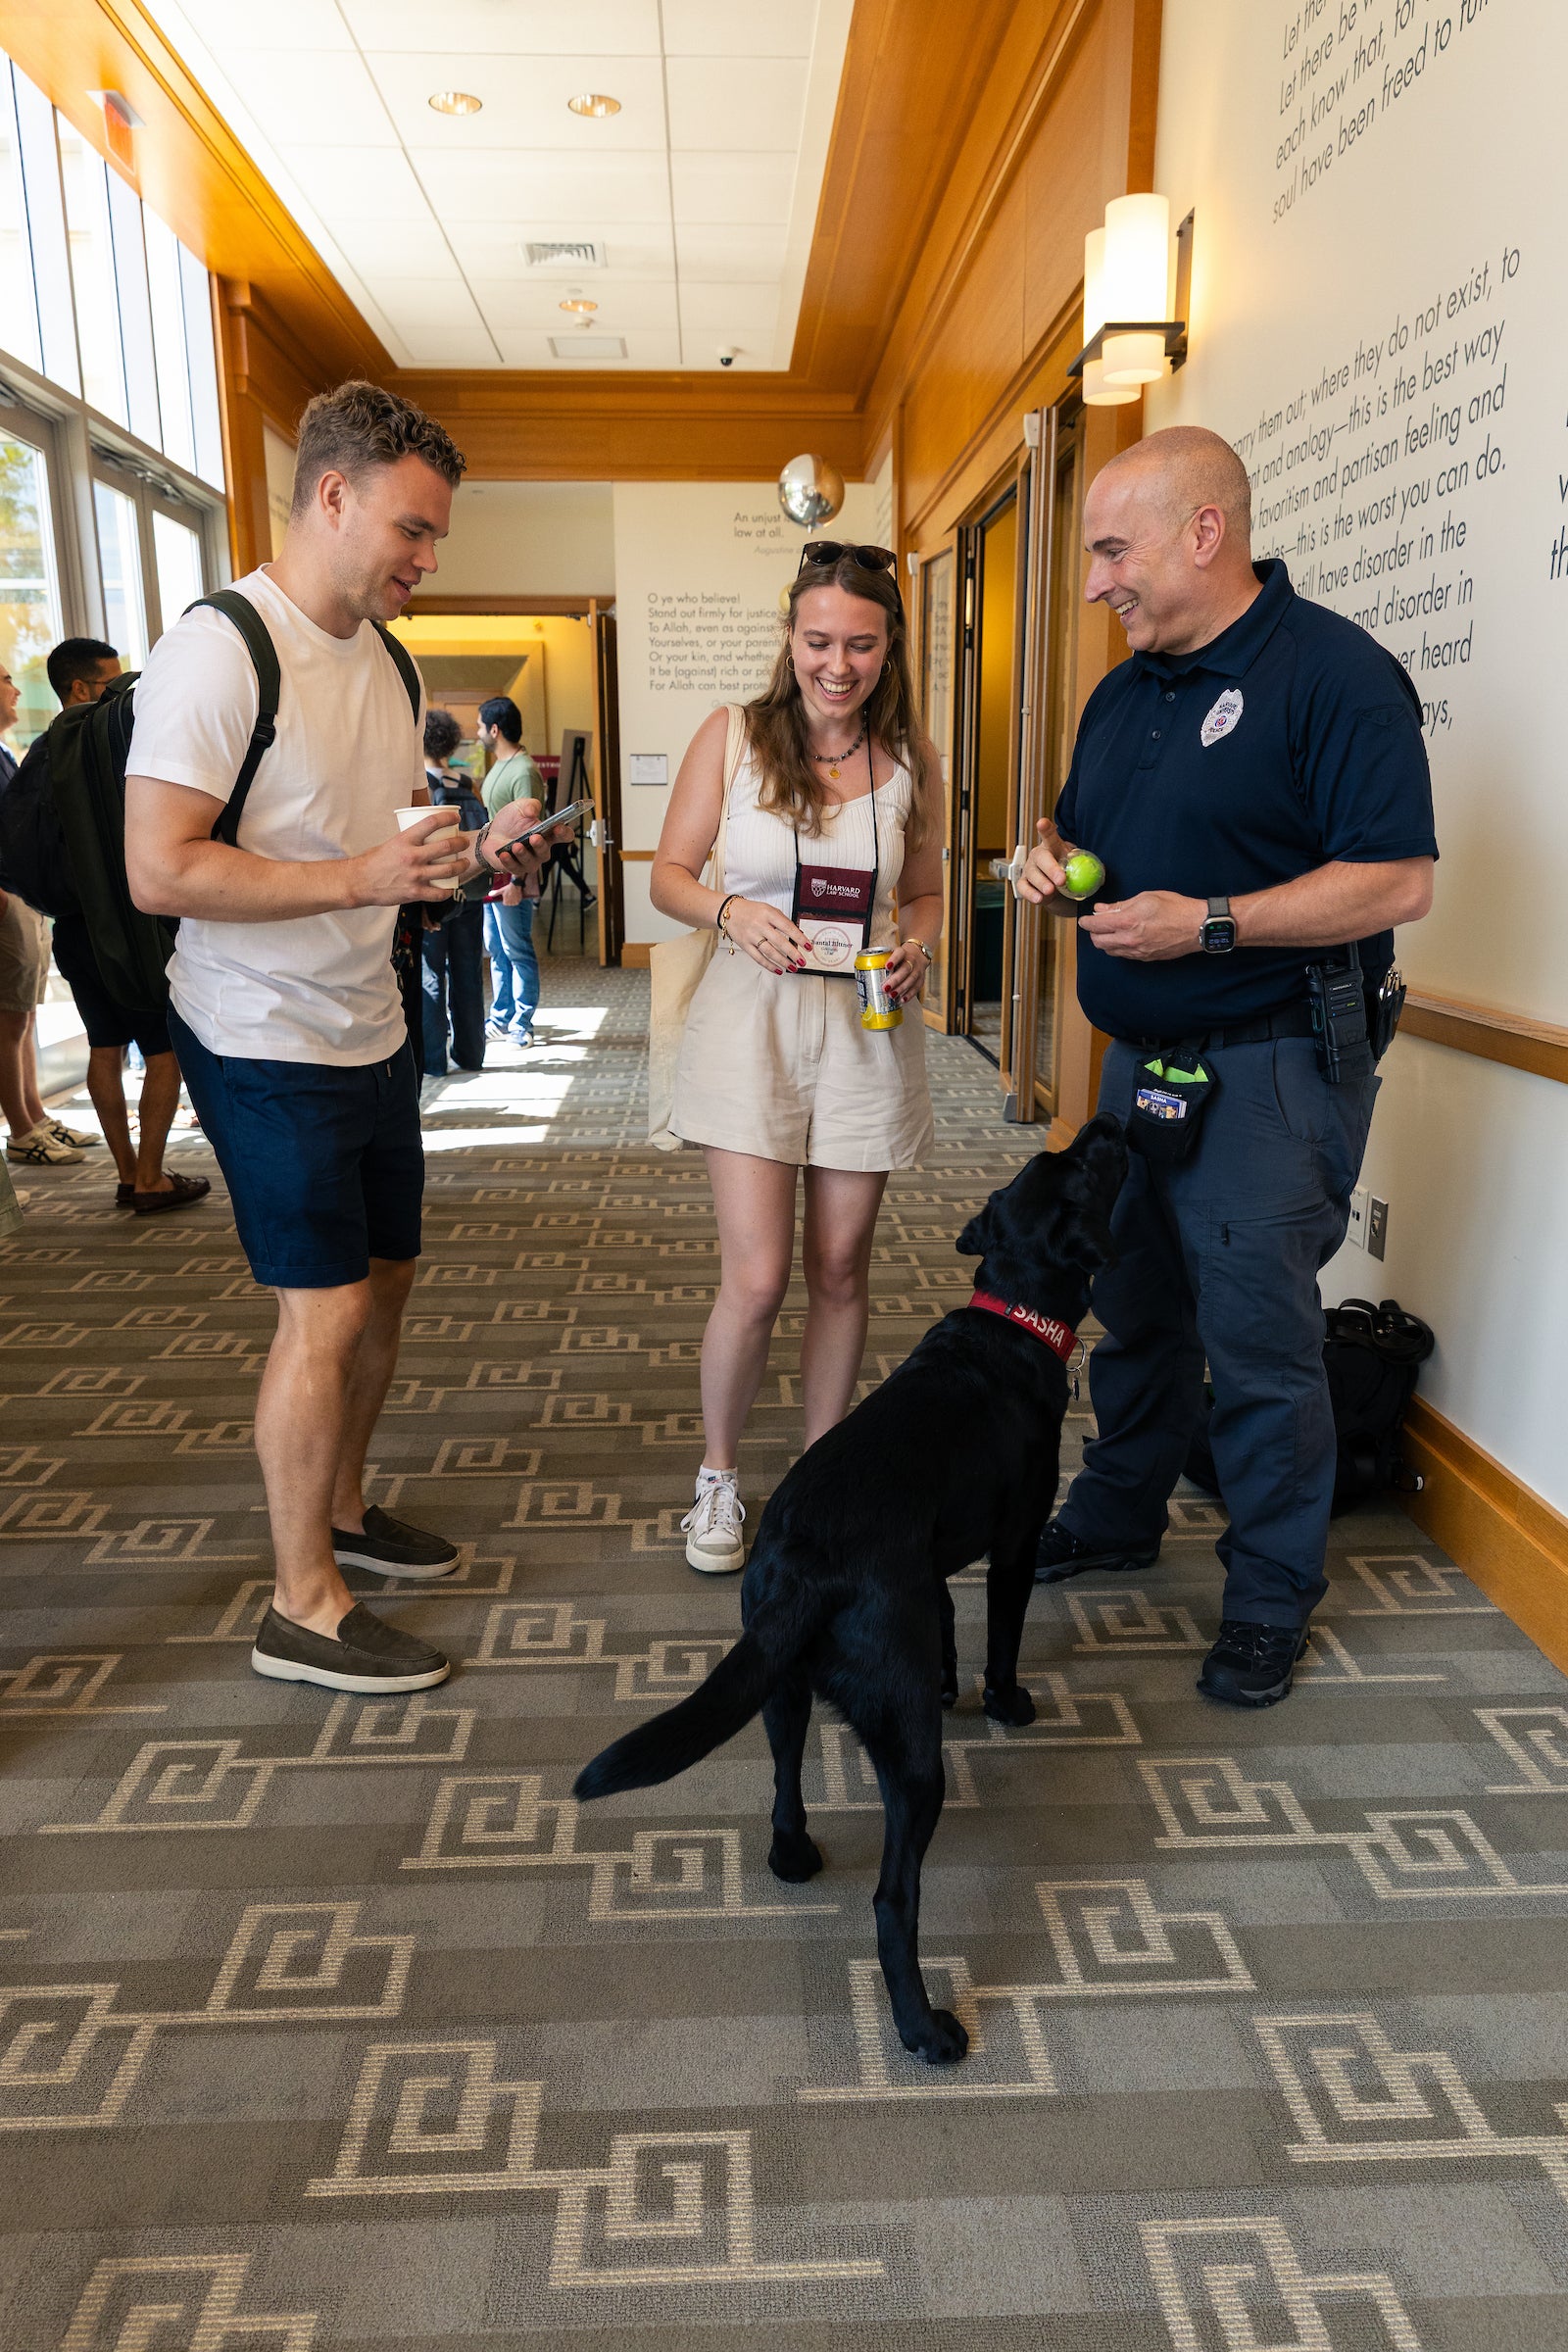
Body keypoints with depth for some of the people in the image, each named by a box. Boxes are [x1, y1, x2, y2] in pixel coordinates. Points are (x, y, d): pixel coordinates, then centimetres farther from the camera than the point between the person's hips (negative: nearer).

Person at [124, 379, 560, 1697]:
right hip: (266, 1044, -8)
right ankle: (304, 1610, 9)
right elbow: (160, 871, -23)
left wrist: (475, 856, 0)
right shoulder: (220, 650, -16)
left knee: (386, 1276, 15)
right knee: (326, 1308, -6)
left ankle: (342, 1510, 35)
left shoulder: (387, 661, 11)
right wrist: (365, 875, -29)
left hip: (372, 1032, 9)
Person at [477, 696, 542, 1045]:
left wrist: (517, 881, -24)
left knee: (518, 953, -2)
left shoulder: (523, 771, -16)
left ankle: (522, 1024, 6)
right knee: (496, 951, 15)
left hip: (511, 880, -10)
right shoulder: (499, 767, 14)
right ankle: (501, 1018, 24)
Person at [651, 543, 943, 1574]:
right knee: (757, 1280, -6)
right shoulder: (732, 738, -2)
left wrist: (917, 943, -8)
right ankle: (719, 1475, 20)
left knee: (841, 1269, 9)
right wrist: (732, 912, -18)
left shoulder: (911, 762, 3)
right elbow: (670, 874, 2)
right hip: (753, 1017, -2)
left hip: (867, 1026, 2)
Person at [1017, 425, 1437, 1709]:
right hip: (1141, 1060, 8)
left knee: (1258, 1334, 0)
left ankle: (1273, 1592, 19)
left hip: (1269, 1067, -8)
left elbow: (1398, 880, -20)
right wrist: (1053, 850, 1)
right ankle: (1117, 1516, 38)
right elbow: (1085, 823, 25)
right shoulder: (1124, 691, 12)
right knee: (1134, 1307, 19)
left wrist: (1210, 923, -24)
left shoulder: (1332, 671, -13)